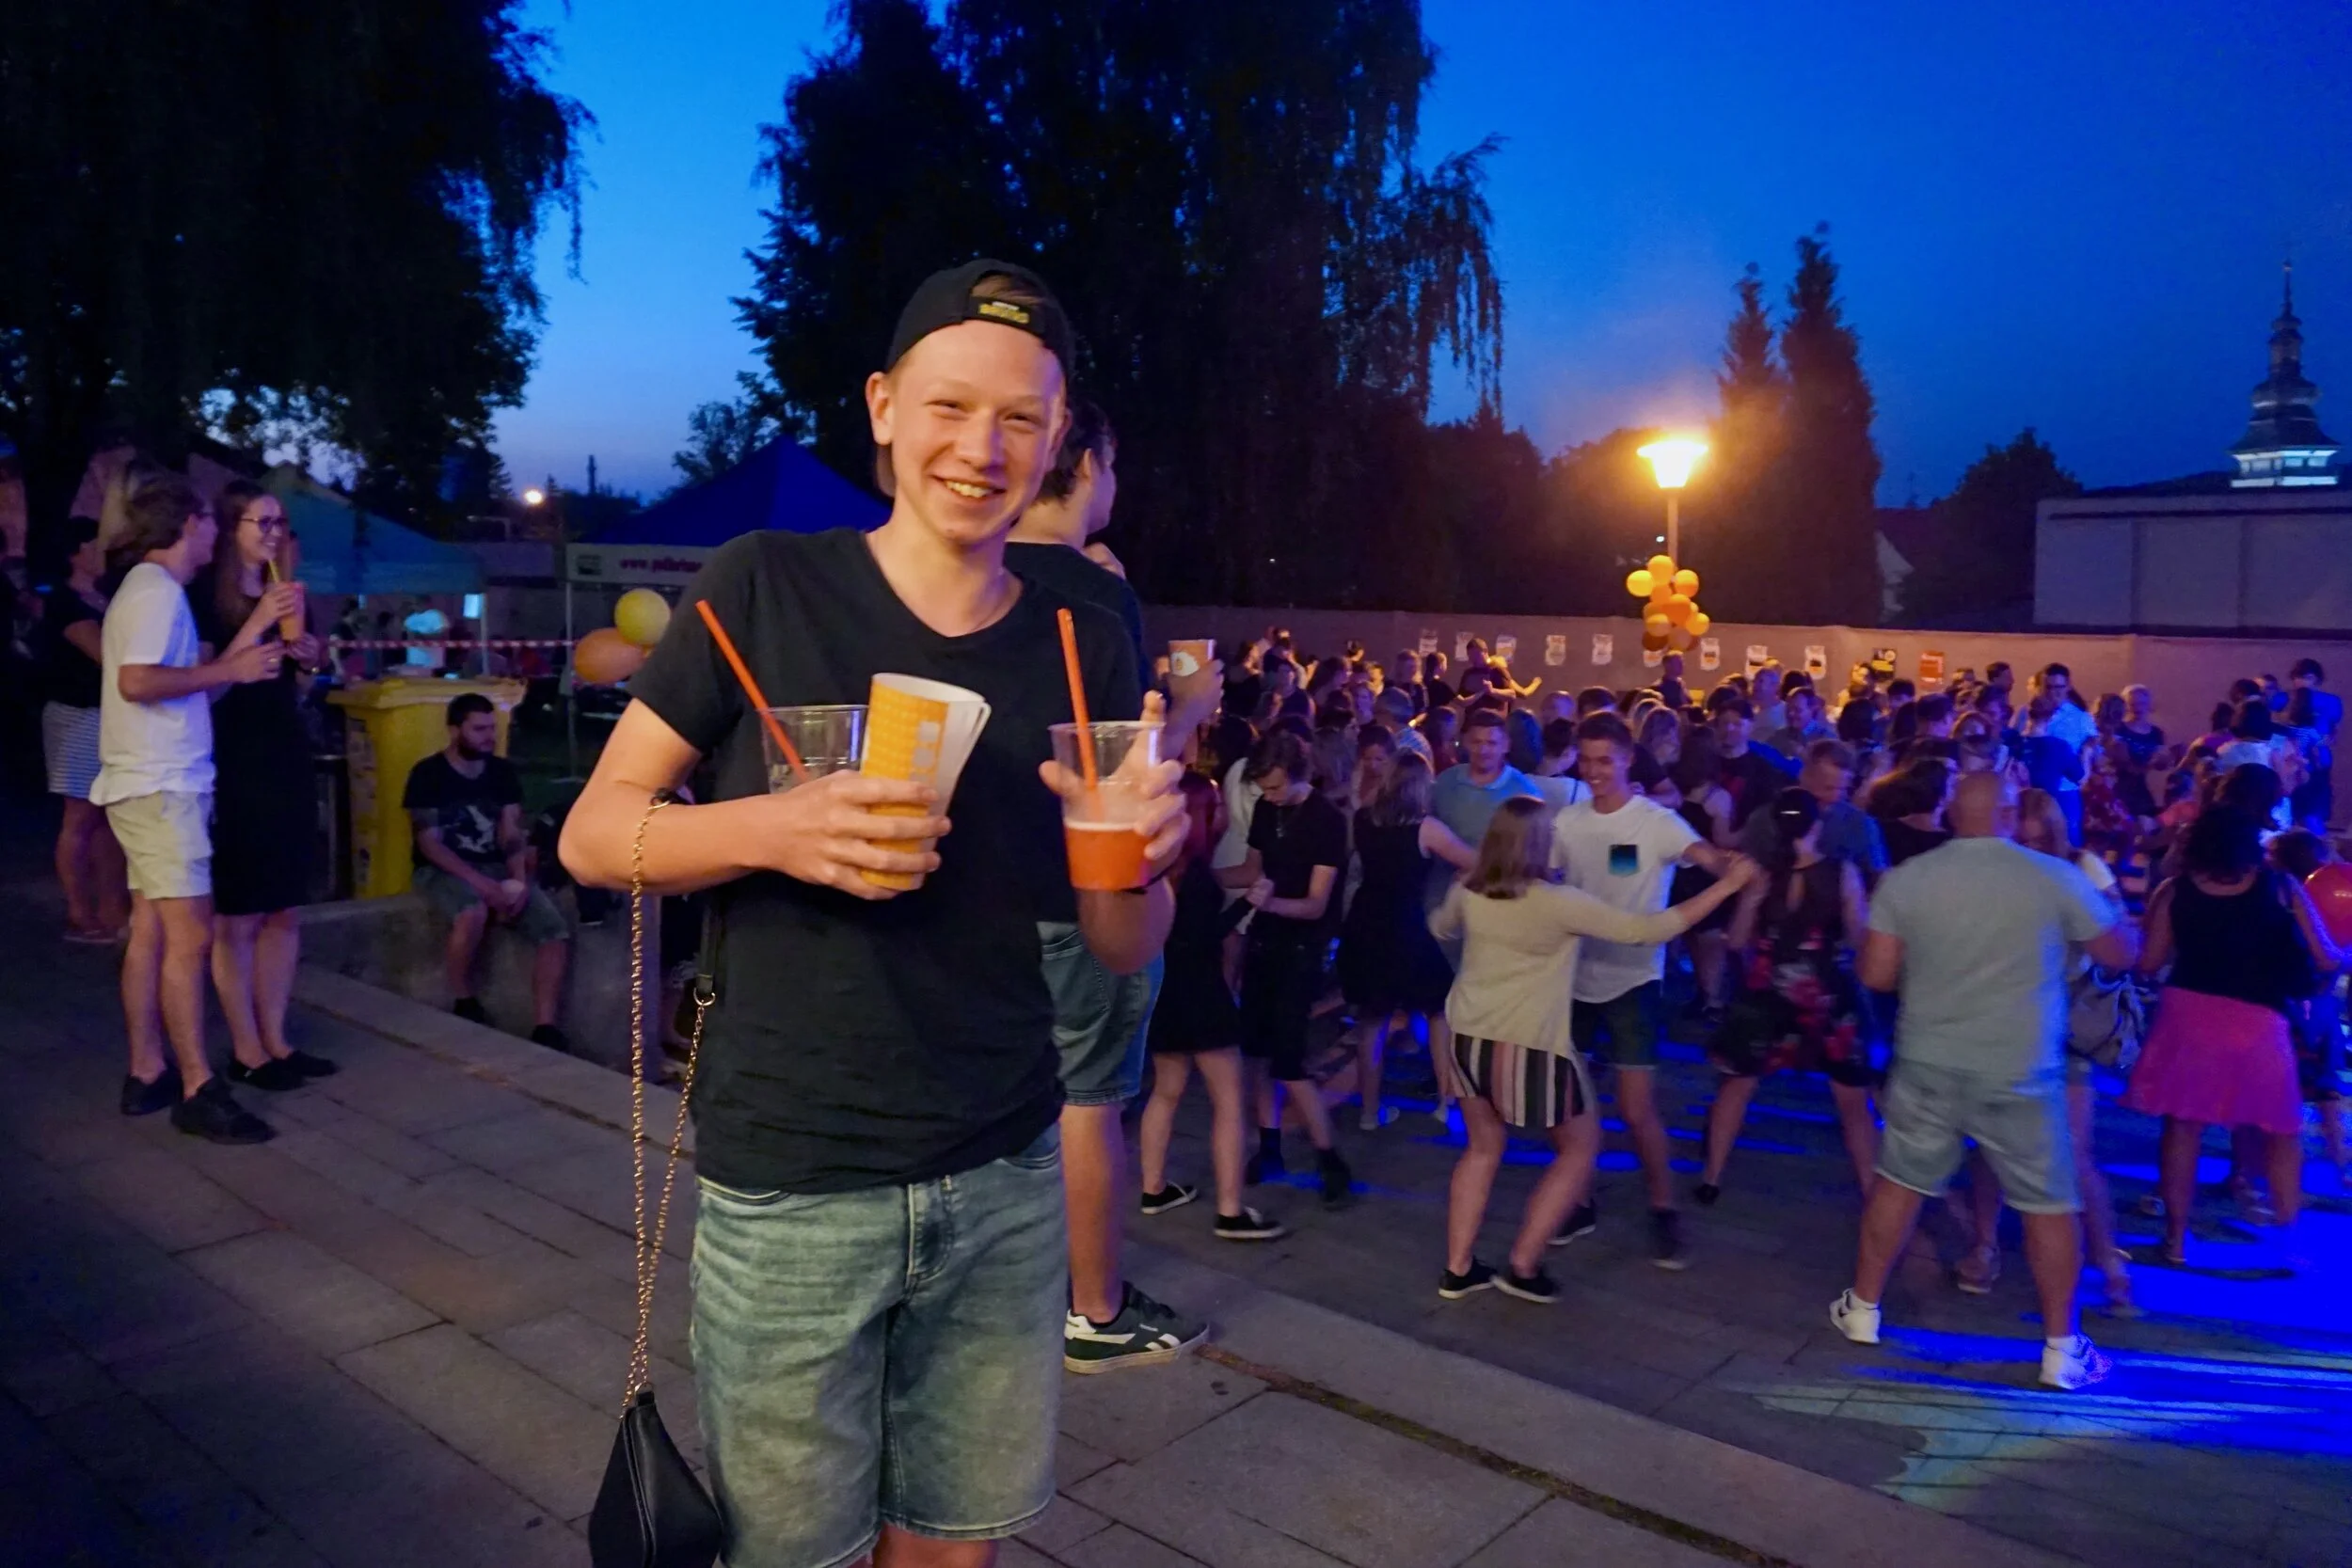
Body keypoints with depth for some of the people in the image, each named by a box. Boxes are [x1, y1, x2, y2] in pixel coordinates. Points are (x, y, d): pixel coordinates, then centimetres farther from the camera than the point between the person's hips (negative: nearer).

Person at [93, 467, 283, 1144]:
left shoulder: (151, 589, 19)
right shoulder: (158, 590, -12)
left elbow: (189, 684, 16)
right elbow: (137, 682, -24)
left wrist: (253, 630, 14)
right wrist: (228, 668, -16)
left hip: (156, 784, 10)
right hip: (161, 786, -10)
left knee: (151, 933, 10)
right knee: (189, 936, -11)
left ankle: (147, 1075, 15)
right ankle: (198, 1091, -9)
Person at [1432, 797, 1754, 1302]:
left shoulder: (1466, 894, -2)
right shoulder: (1558, 903, -18)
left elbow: (1440, 927, 21)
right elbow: (1645, 931, -14)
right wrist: (1726, 886, -9)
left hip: (1469, 1036, 6)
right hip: (1531, 1045, -6)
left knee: (1483, 1148, 20)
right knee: (1581, 1147, 13)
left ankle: (1457, 1269, 21)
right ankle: (1522, 1266, 12)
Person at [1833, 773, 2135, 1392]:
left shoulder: (1905, 879, -6)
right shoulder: (2056, 879, -10)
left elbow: (1876, 975, -4)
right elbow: (2121, 954, 3)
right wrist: (2099, 893, 20)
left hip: (1928, 1063, 2)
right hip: (2022, 1072, -2)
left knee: (1899, 1183, 16)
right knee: (2050, 1204, 13)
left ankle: (1863, 1309, 27)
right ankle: (2060, 1349, 20)